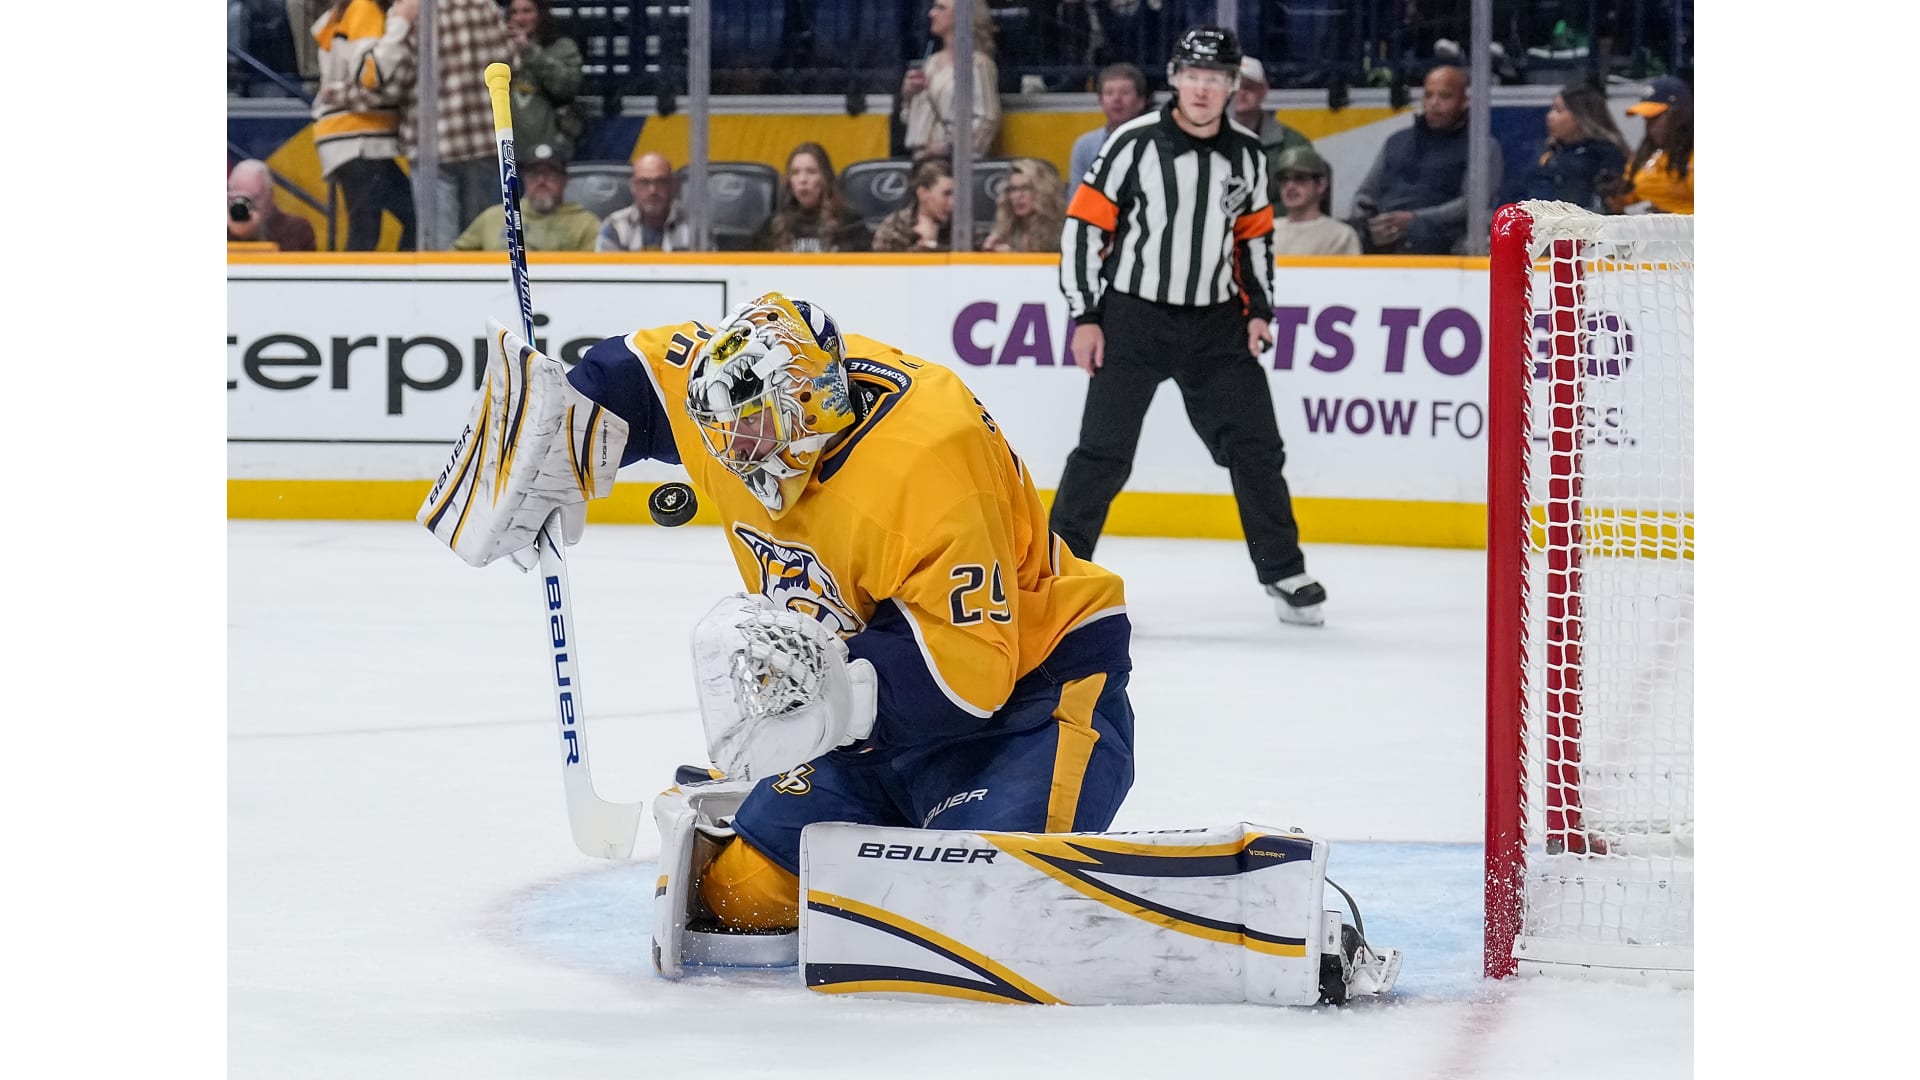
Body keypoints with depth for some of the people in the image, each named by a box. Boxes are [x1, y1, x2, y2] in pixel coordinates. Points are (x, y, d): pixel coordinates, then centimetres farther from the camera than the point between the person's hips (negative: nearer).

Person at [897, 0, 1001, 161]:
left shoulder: (978, 63, -4)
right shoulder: (932, 62, 18)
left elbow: (987, 120, -11)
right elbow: (910, 119, 24)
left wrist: (949, 147, -15)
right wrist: (908, 95, 6)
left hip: (957, 159, -6)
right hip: (923, 157, 6)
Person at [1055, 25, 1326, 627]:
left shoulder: (1246, 155, 3)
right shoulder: (1135, 144, -11)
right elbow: (1084, 225, -8)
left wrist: (1258, 309, 6)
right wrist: (1085, 317, -10)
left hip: (1216, 323, 4)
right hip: (1133, 318, -4)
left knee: (1254, 446, 3)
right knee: (1104, 452, -7)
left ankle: (1283, 572, 14)